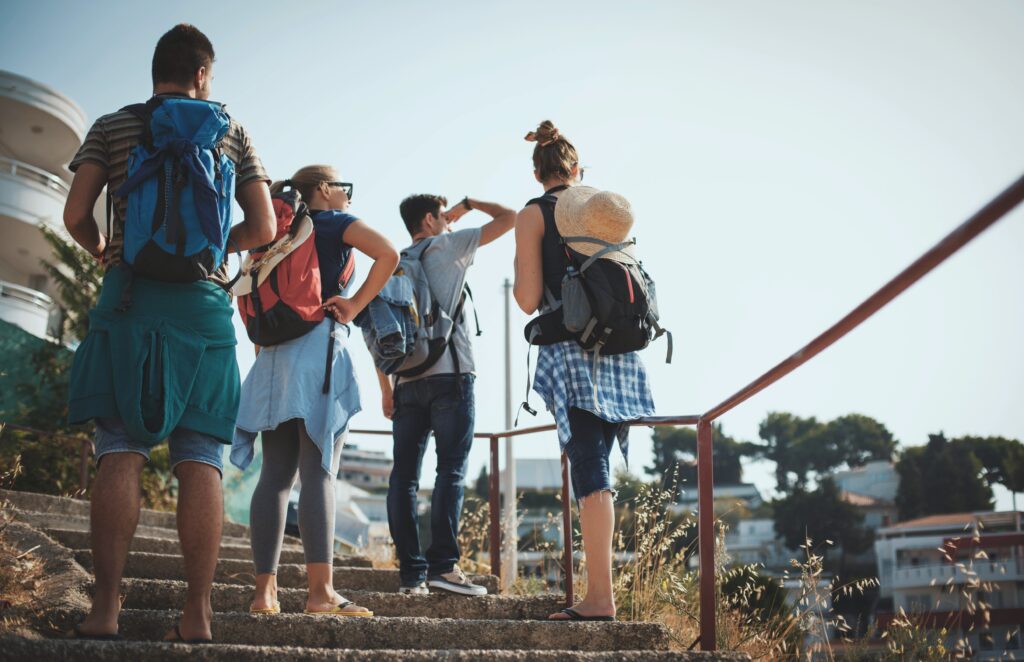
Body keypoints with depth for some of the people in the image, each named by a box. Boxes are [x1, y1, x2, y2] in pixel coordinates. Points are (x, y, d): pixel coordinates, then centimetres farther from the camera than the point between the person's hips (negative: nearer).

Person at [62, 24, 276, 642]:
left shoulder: (112, 127, 9)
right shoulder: (231, 133, 12)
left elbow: (76, 215, 1)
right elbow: (263, 227, 7)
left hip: (130, 297, 0)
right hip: (204, 303, 1)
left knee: (119, 453, -2)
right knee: (200, 458, -1)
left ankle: (106, 607, -7)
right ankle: (197, 613, -3)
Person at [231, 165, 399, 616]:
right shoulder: (337, 223, 3)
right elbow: (388, 255, -14)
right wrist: (355, 305, -7)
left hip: (275, 353, 6)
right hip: (320, 346, -6)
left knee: (275, 474, 2)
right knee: (318, 473, -12)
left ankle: (265, 591, -2)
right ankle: (321, 591, -17)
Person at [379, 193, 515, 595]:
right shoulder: (450, 246, 5)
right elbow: (508, 218, 7)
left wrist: (386, 390, 17)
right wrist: (469, 204, 23)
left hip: (407, 381, 5)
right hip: (451, 376, -5)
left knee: (404, 474, 3)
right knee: (452, 470, -6)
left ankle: (411, 572, 1)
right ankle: (442, 564, -14)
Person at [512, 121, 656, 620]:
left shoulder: (534, 215, -1)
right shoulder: (614, 208, 13)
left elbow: (529, 299, -7)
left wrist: (517, 275, 13)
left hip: (572, 350, -5)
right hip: (622, 350, 5)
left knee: (590, 470, -8)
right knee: (596, 465, 13)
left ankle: (601, 599, -13)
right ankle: (596, 591, 14)